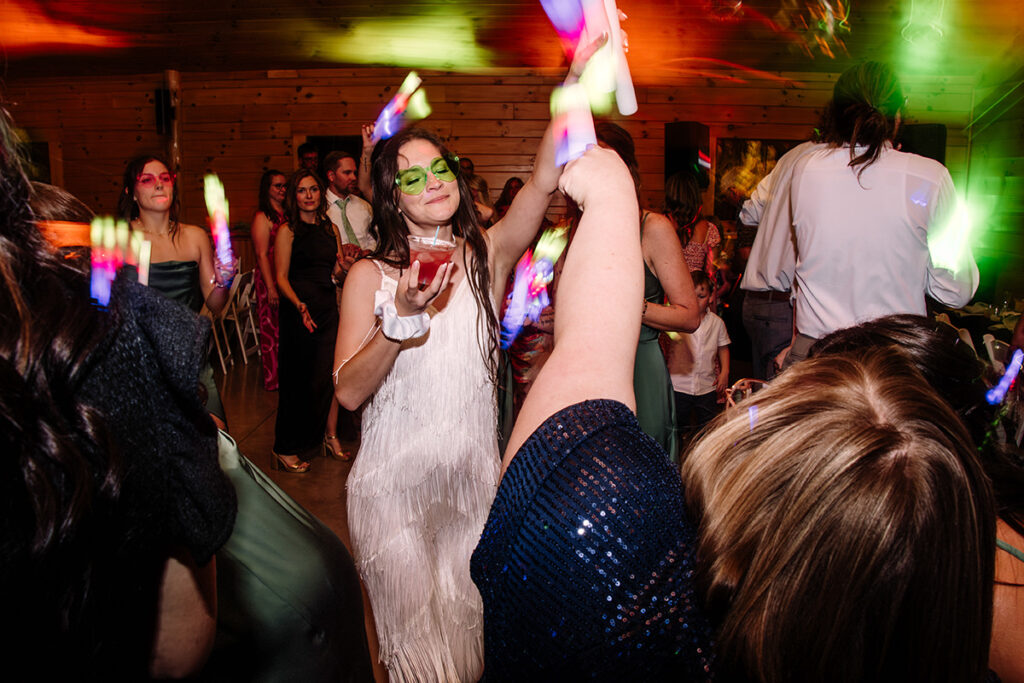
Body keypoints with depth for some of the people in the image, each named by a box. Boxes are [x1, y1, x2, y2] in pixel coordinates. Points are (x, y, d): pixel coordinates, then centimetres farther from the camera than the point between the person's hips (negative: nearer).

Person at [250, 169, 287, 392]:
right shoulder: (262, 217, -6)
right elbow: (262, 254, -11)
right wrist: (271, 287, -16)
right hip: (271, 281, -6)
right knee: (272, 329, 0)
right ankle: (274, 379, 8)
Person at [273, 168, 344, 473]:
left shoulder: (331, 229, 12)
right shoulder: (287, 231, -3)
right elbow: (281, 278, -7)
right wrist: (299, 305, -24)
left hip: (328, 310, 5)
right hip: (297, 310, -5)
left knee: (322, 379, 8)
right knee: (295, 381, 1)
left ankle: (311, 440, 24)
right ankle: (285, 450, 13)